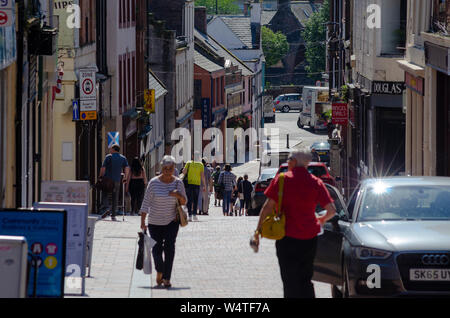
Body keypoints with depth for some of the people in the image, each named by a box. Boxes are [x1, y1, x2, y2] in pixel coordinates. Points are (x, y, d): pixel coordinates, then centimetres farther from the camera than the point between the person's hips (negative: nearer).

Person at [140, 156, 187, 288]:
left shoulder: (178, 182, 0)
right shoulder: (154, 183, -7)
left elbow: (184, 202, 7)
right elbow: (146, 202, -5)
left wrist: (179, 195, -17)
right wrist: (142, 222, -10)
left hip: (172, 221, 0)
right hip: (155, 222, 0)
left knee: (169, 247, -13)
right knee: (157, 248, 2)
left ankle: (167, 278, -10)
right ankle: (159, 271, 28)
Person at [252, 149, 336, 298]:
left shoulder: (281, 180, -5)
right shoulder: (316, 182, 1)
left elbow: (268, 206, -10)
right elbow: (331, 210, -2)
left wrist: (258, 230, -3)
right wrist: (322, 220, 19)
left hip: (288, 237, -3)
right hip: (309, 237, 3)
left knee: (290, 282, 2)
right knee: (306, 281, 16)